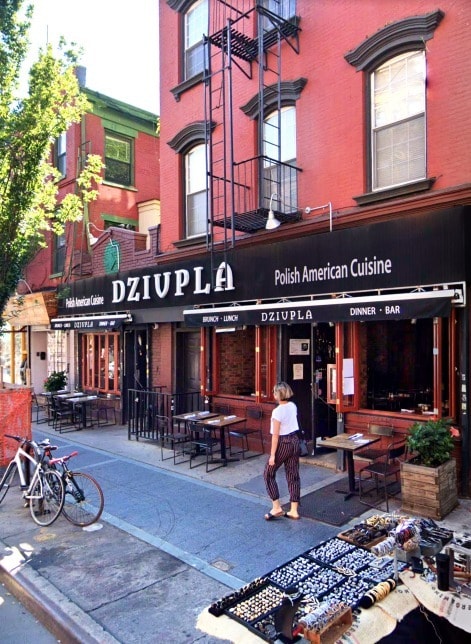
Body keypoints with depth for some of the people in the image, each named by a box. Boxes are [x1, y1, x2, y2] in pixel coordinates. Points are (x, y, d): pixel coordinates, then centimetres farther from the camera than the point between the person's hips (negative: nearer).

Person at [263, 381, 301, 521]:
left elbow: (275, 435, -19)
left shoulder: (277, 411, -20)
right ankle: (293, 511, 16)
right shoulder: (293, 406, 1)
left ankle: (276, 508, 11)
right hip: (295, 441, 7)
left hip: (283, 443, -7)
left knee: (268, 474, 10)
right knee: (293, 475, 11)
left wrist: (272, 455, -15)